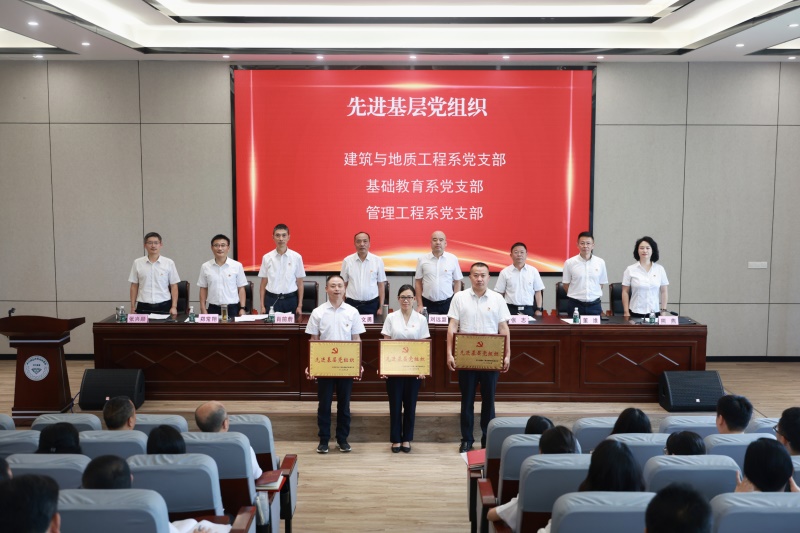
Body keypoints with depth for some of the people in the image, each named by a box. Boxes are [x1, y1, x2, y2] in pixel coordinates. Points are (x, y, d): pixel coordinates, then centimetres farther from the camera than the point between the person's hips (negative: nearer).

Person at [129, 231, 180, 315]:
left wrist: (174, 307, -4)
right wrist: (132, 307, 5)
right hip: (143, 307, 1)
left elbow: (174, 286, 2)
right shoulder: (137, 263, 5)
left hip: (163, 306, -1)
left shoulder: (169, 263, 1)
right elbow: (134, 286, 8)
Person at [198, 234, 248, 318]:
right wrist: (203, 310, 3)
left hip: (232, 309, -1)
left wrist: (242, 308, -2)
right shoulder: (205, 267, 3)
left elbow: (241, 288, 2)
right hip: (213, 309, 1)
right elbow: (203, 289, 8)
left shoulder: (237, 266, -1)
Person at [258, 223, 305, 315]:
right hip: (271, 300, 1)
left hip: (290, 300, 0)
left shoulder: (296, 257, 0)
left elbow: (300, 283, 3)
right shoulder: (267, 258, 3)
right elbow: (263, 283, 7)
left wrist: (300, 306, 1)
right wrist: (262, 306, 3)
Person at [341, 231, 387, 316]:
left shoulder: (378, 261, 0)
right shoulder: (347, 261, 2)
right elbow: (343, 285, 7)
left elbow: (381, 285, 3)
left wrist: (381, 307, 1)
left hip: (372, 305, 0)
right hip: (351, 304, 0)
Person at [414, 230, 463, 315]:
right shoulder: (422, 259, 1)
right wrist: (419, 305, 1)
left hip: (447, 303, 0)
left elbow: (457, 282, 6)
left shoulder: (453, 259, 1)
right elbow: (418, 282, 5)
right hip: (428, 304, 0)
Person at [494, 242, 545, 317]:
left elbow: (538, 292, 7)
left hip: (528, 310, 1)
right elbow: (500, 294, 4)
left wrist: (539, 310, 1)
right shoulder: (505, 272, 1)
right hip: (511, 309, -1)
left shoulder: (533, 271, 3)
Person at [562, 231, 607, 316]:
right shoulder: (569, 263, -5)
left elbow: (601, 284, 11)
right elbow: (566, 285, 5)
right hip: (575, 305, -1)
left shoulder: (600, 262, 1)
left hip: (594, 305, 2)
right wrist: (577, 295, 7)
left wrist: (593, 296, 8)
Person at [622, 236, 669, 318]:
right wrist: (626, 312, -3)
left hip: (655, 313, 1)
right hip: (636, 313, -1)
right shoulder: (630, 270, 1)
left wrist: (663, 311, 4)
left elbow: (663, 292, 9)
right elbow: (625, 292, 2)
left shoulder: (660, 269, 5)